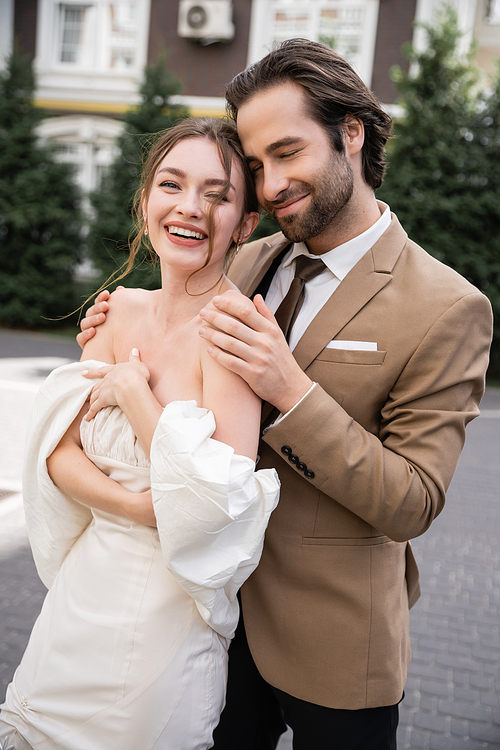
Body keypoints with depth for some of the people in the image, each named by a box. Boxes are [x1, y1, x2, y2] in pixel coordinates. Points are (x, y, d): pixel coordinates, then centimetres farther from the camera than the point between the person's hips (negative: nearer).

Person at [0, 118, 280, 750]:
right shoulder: (124, 310, -1)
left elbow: (219, 503, -27)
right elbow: (57, 451, -3)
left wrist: (133, 391, -19)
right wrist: (141, 505, -20)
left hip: (165, 618, -5)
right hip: (81, 595, 6)